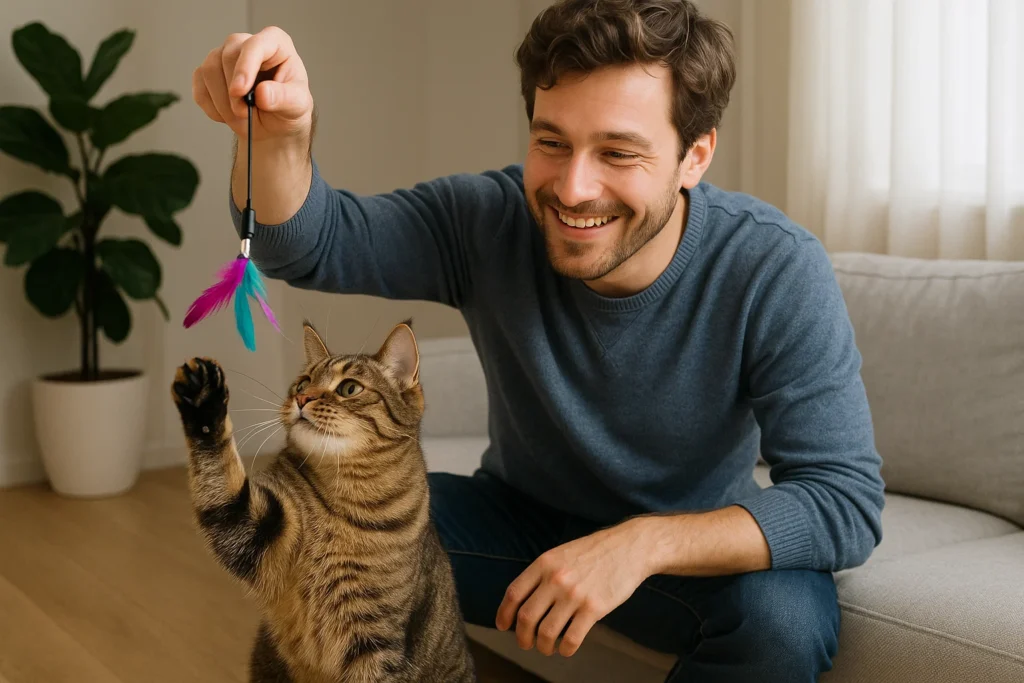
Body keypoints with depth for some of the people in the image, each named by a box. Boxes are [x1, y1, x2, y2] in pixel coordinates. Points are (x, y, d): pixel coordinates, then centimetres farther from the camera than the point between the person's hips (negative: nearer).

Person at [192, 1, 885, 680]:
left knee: (788, 614, -32)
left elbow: (848, 499, -28)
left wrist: (643, 543, -41)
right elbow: (311, 243, -19)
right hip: (518, 518, 1)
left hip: (697, 543, -1)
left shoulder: (776, 272, -25)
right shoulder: (490, 221, -18)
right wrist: (280, 133, -42)